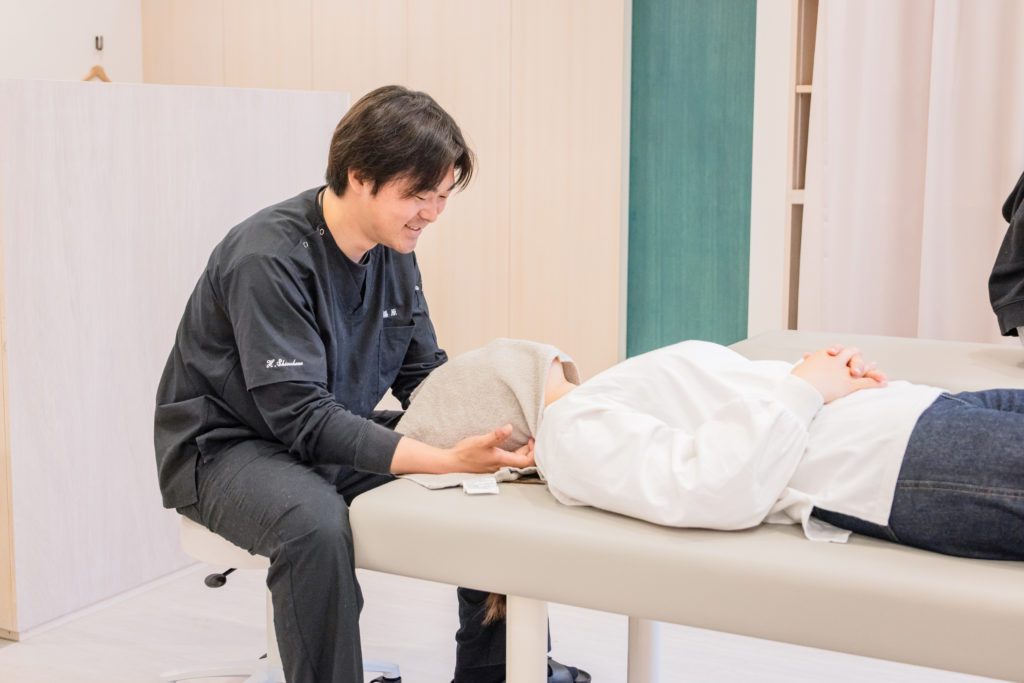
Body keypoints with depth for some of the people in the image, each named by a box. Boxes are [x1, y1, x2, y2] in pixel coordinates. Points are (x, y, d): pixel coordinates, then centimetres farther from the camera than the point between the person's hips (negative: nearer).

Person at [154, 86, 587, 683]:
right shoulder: (268, 258, -25)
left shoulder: (394, 253, 0)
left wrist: (491, 427, -17)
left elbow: (425, 375, 4)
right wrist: (447, 459, -39)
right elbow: (301, 416, -31)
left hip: (340, 439, 7)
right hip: (229, 447, -7)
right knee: (316, 523, -39)